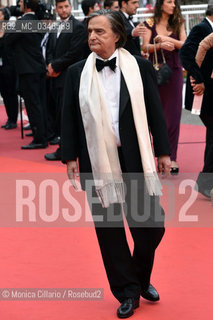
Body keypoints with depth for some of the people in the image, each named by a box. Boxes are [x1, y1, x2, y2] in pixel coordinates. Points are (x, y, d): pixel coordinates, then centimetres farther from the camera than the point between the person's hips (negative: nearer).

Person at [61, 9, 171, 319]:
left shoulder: (140, 67, 0)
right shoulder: (77, 73, 4)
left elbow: (155, 111, 2)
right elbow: (69, 117, 5)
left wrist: (163, 151, 1)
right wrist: (70, 156, 1)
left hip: (136, 159, -1)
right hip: (97, 162, 1)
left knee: (150, 224, 2)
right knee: (108, 228, 6)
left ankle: (141, 279, 30)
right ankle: (127, 292, 21)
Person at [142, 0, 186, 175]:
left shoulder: (178, 23, 7)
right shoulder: (150, 23, 2)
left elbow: (185, 44, -3)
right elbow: (145, 47, -6)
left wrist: (168, 39, -17)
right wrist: (160, 45, -25)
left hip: (174, 70, 1)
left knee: (173, 113, -3)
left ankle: (171, 157, -2)